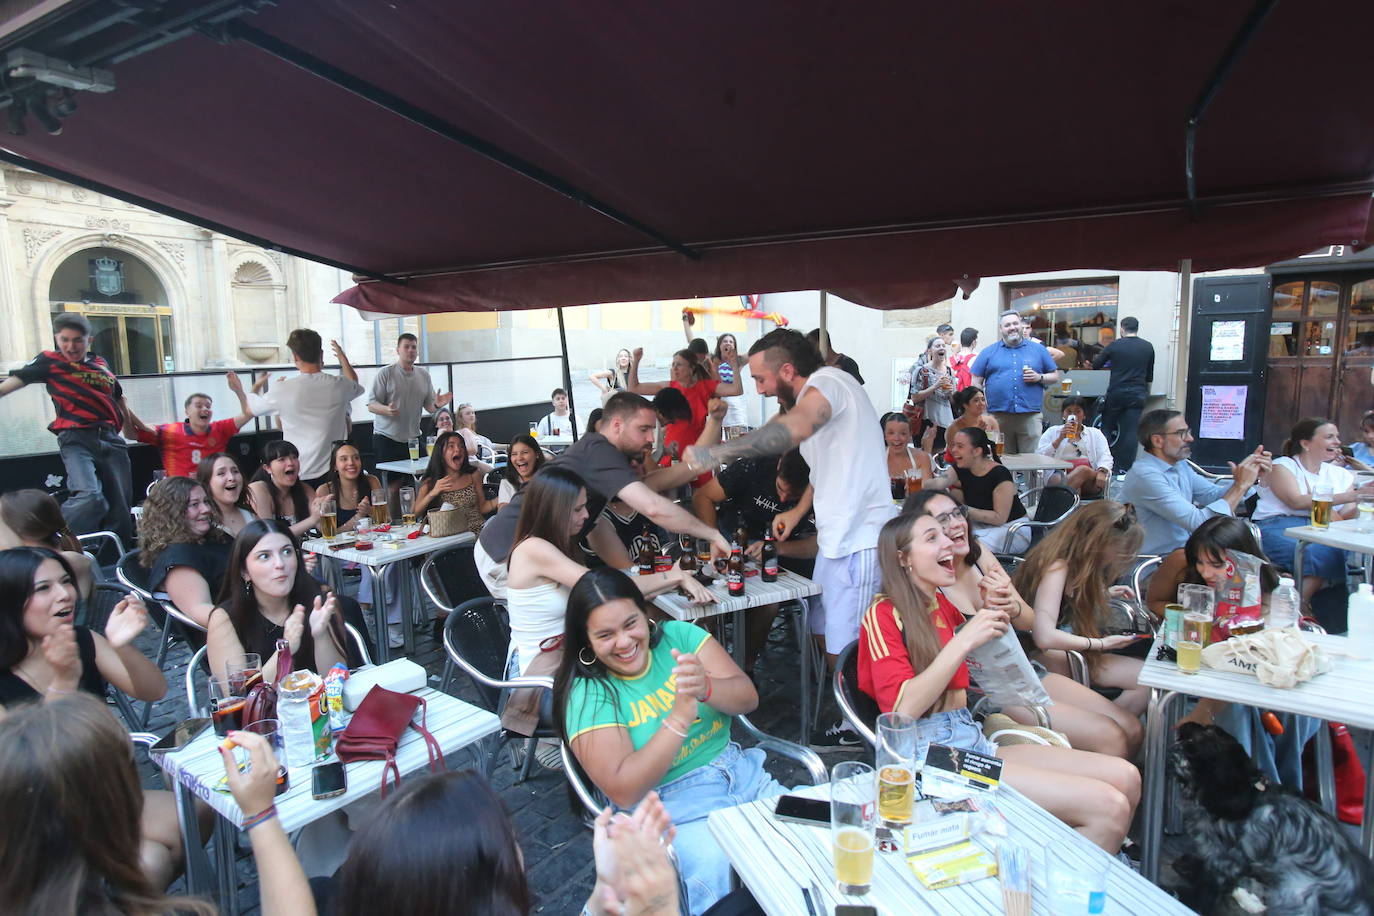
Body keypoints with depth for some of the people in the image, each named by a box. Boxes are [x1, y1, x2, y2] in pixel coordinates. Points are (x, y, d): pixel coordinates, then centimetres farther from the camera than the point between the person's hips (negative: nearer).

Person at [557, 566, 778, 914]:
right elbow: (624, 792, -19)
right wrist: (681, 715, -28)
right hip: (672, 809, -4)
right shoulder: (587, 693, -11)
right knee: (720, 874, -29)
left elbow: (747, 698, -7)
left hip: (741, 772, 4)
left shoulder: (678, 635, -2)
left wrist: (706, 687, -30)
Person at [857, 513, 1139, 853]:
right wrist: (963, 641, -21)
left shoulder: (942, 606, 16)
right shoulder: (883, 613, -7)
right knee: (1108, 806, -17)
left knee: (1125, 778, -3)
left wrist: (996, 614, 6)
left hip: (975, 740, 8)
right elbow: (902, 710, -18)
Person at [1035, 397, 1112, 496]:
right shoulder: (1052, 431, 24)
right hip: (1060, 475, 0)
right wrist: (1060, 438, 1)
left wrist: (1102, 472, -13)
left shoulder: (1095, 433, 27)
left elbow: (1105, 456, 10)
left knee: (1083, 470, -37)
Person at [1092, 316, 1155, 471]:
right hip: (1137, 395, 2)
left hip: (1116, 393, -1)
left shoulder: (1115, 345, -2)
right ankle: (1126, 469, 0)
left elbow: (1096, 365, 4)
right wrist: (1146, 391, 28)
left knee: (1107, 429, 10)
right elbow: (1149, 375, 13)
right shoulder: (1148, 347, 6)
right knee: (1131, 432, 1)